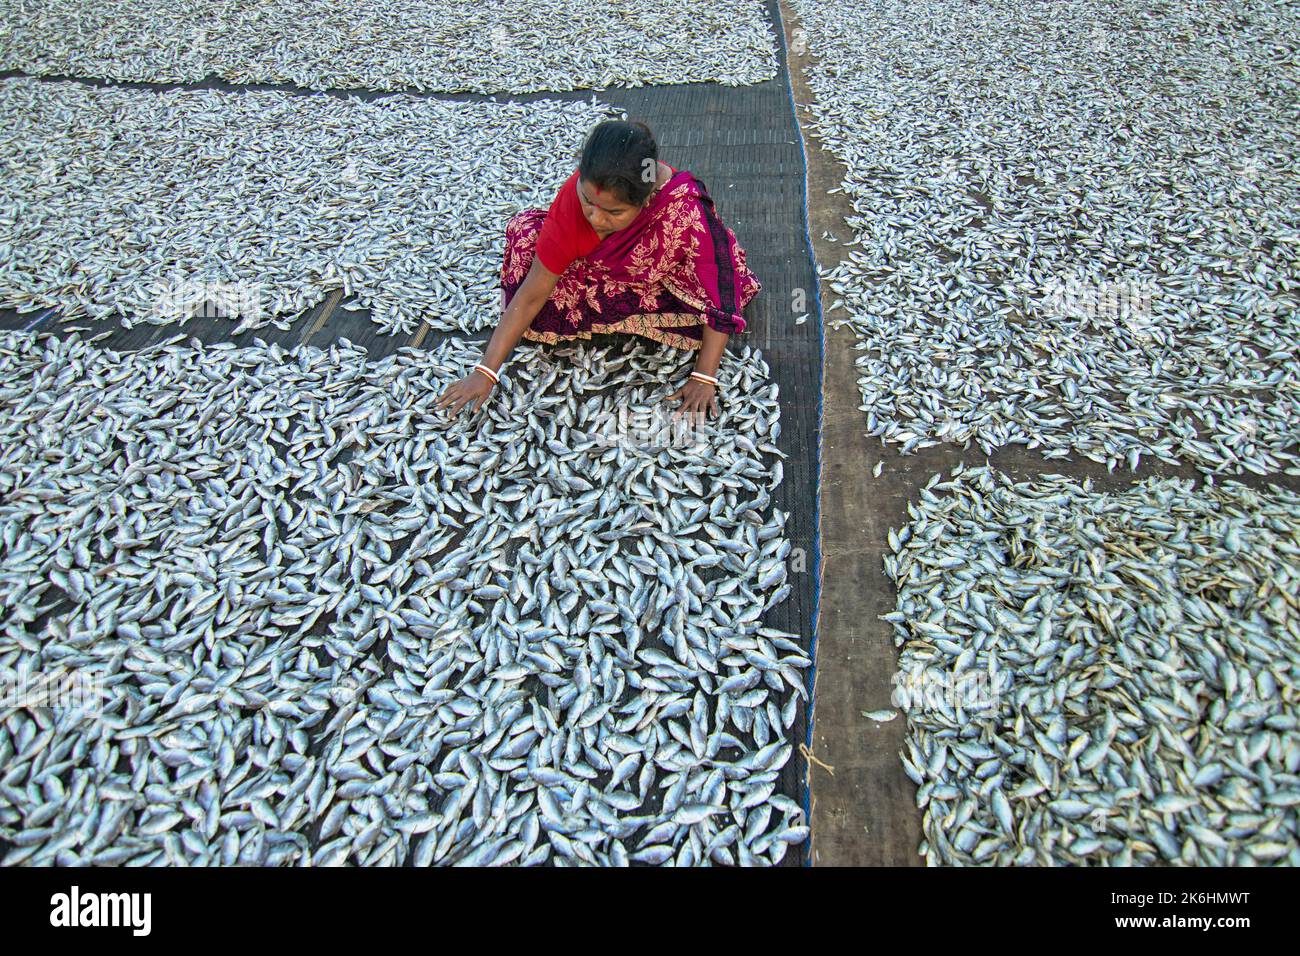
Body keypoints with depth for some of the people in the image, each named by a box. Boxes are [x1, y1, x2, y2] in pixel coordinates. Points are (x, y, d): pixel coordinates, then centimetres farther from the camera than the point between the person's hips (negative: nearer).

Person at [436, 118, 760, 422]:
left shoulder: (688, 213, -40)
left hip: (666, 287, 0)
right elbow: (533, 293, -25)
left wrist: (704, 379, -34)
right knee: (526, 232, -22)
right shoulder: (577, 193, -30)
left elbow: (718, 301, -30)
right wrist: (486, 371, -25)